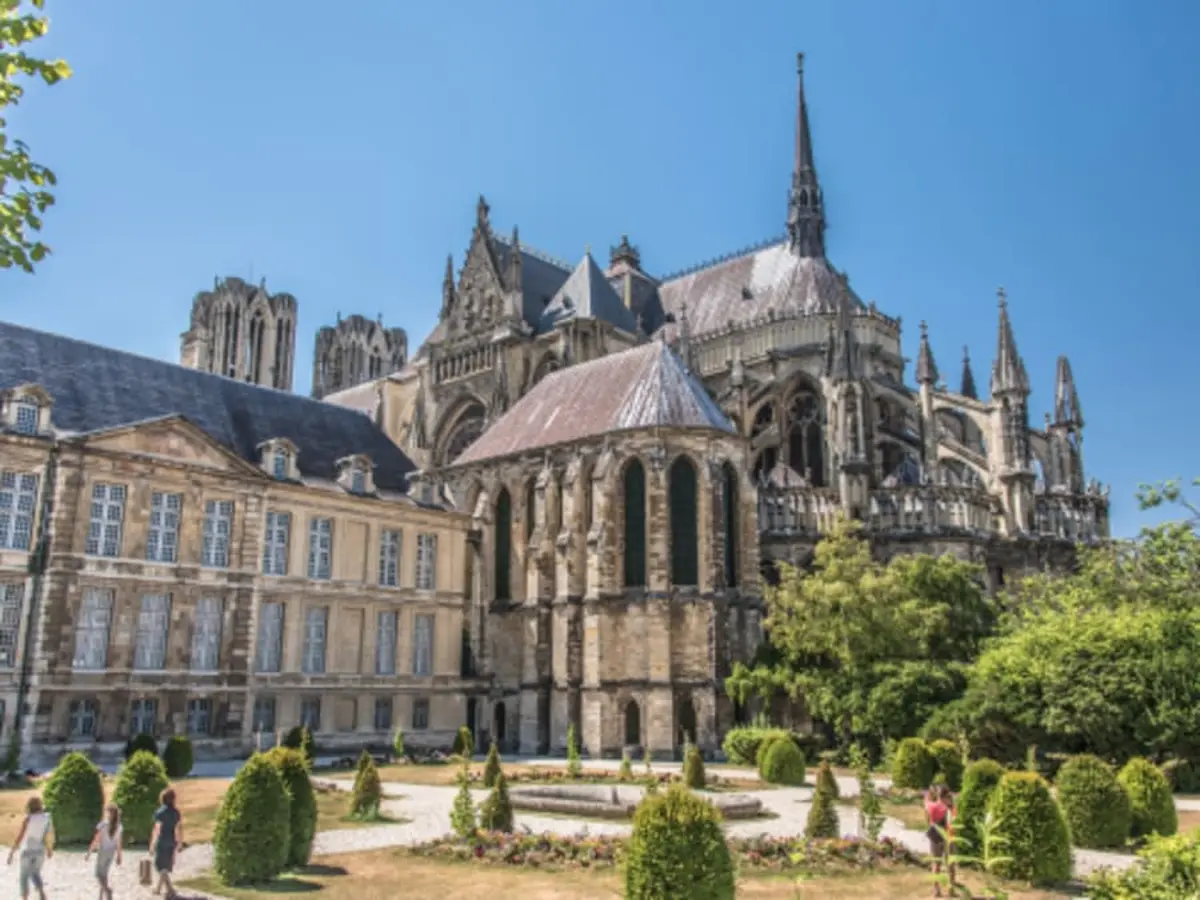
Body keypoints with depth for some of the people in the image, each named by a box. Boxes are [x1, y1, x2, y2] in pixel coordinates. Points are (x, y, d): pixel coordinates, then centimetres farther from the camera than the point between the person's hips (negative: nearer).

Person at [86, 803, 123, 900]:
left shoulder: (103, 824, -15)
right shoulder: (118, 826, 0)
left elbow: (96, 840, -14)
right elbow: (119, 842, 3)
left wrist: (88, 853, -7)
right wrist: (119, 856, 10)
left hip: (103, 851, -5)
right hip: (112, 852, 5)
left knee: (99, 874, 3)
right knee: (104, 874, 16)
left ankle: (107, 890, -19)